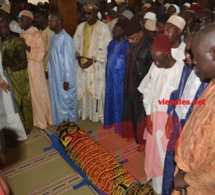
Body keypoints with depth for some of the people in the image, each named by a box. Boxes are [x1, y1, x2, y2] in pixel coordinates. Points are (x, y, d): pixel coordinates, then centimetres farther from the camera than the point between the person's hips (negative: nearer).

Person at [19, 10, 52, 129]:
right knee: (30, 94, 12)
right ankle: (37, 119, 26)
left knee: (38, 93, 4)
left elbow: (41, 52, -17)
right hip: (24, 67, 7)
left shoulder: (36, 34, -12)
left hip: (35, 67, -7)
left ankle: (42, 120, 19)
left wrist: (27, 47, -23)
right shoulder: (22, 34, 11)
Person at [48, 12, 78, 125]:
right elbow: (52, 57, 11)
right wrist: (50, 73, 14)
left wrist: (67, 80, -18)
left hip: (64, 77, -8)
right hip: (55, 75, 8)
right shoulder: (53, 36, 6)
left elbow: (68, 61, -20)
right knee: (57, 99, 19)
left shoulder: (66, 39, -20)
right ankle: (61, 123, 37)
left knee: (67, 100, 7)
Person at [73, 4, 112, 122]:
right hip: (82, 64, 4)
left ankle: (97, 113, 21)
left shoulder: (104, 28, -8)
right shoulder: (80, 27, 6)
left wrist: (93, 60, -15)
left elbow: (107, 48, -10)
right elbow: (75, 44, 10)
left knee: (97, 89, 4)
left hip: (97, 65, -4)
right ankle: (83, 112, 28)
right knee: (82, 89, 11)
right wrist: (78, 57, -7)